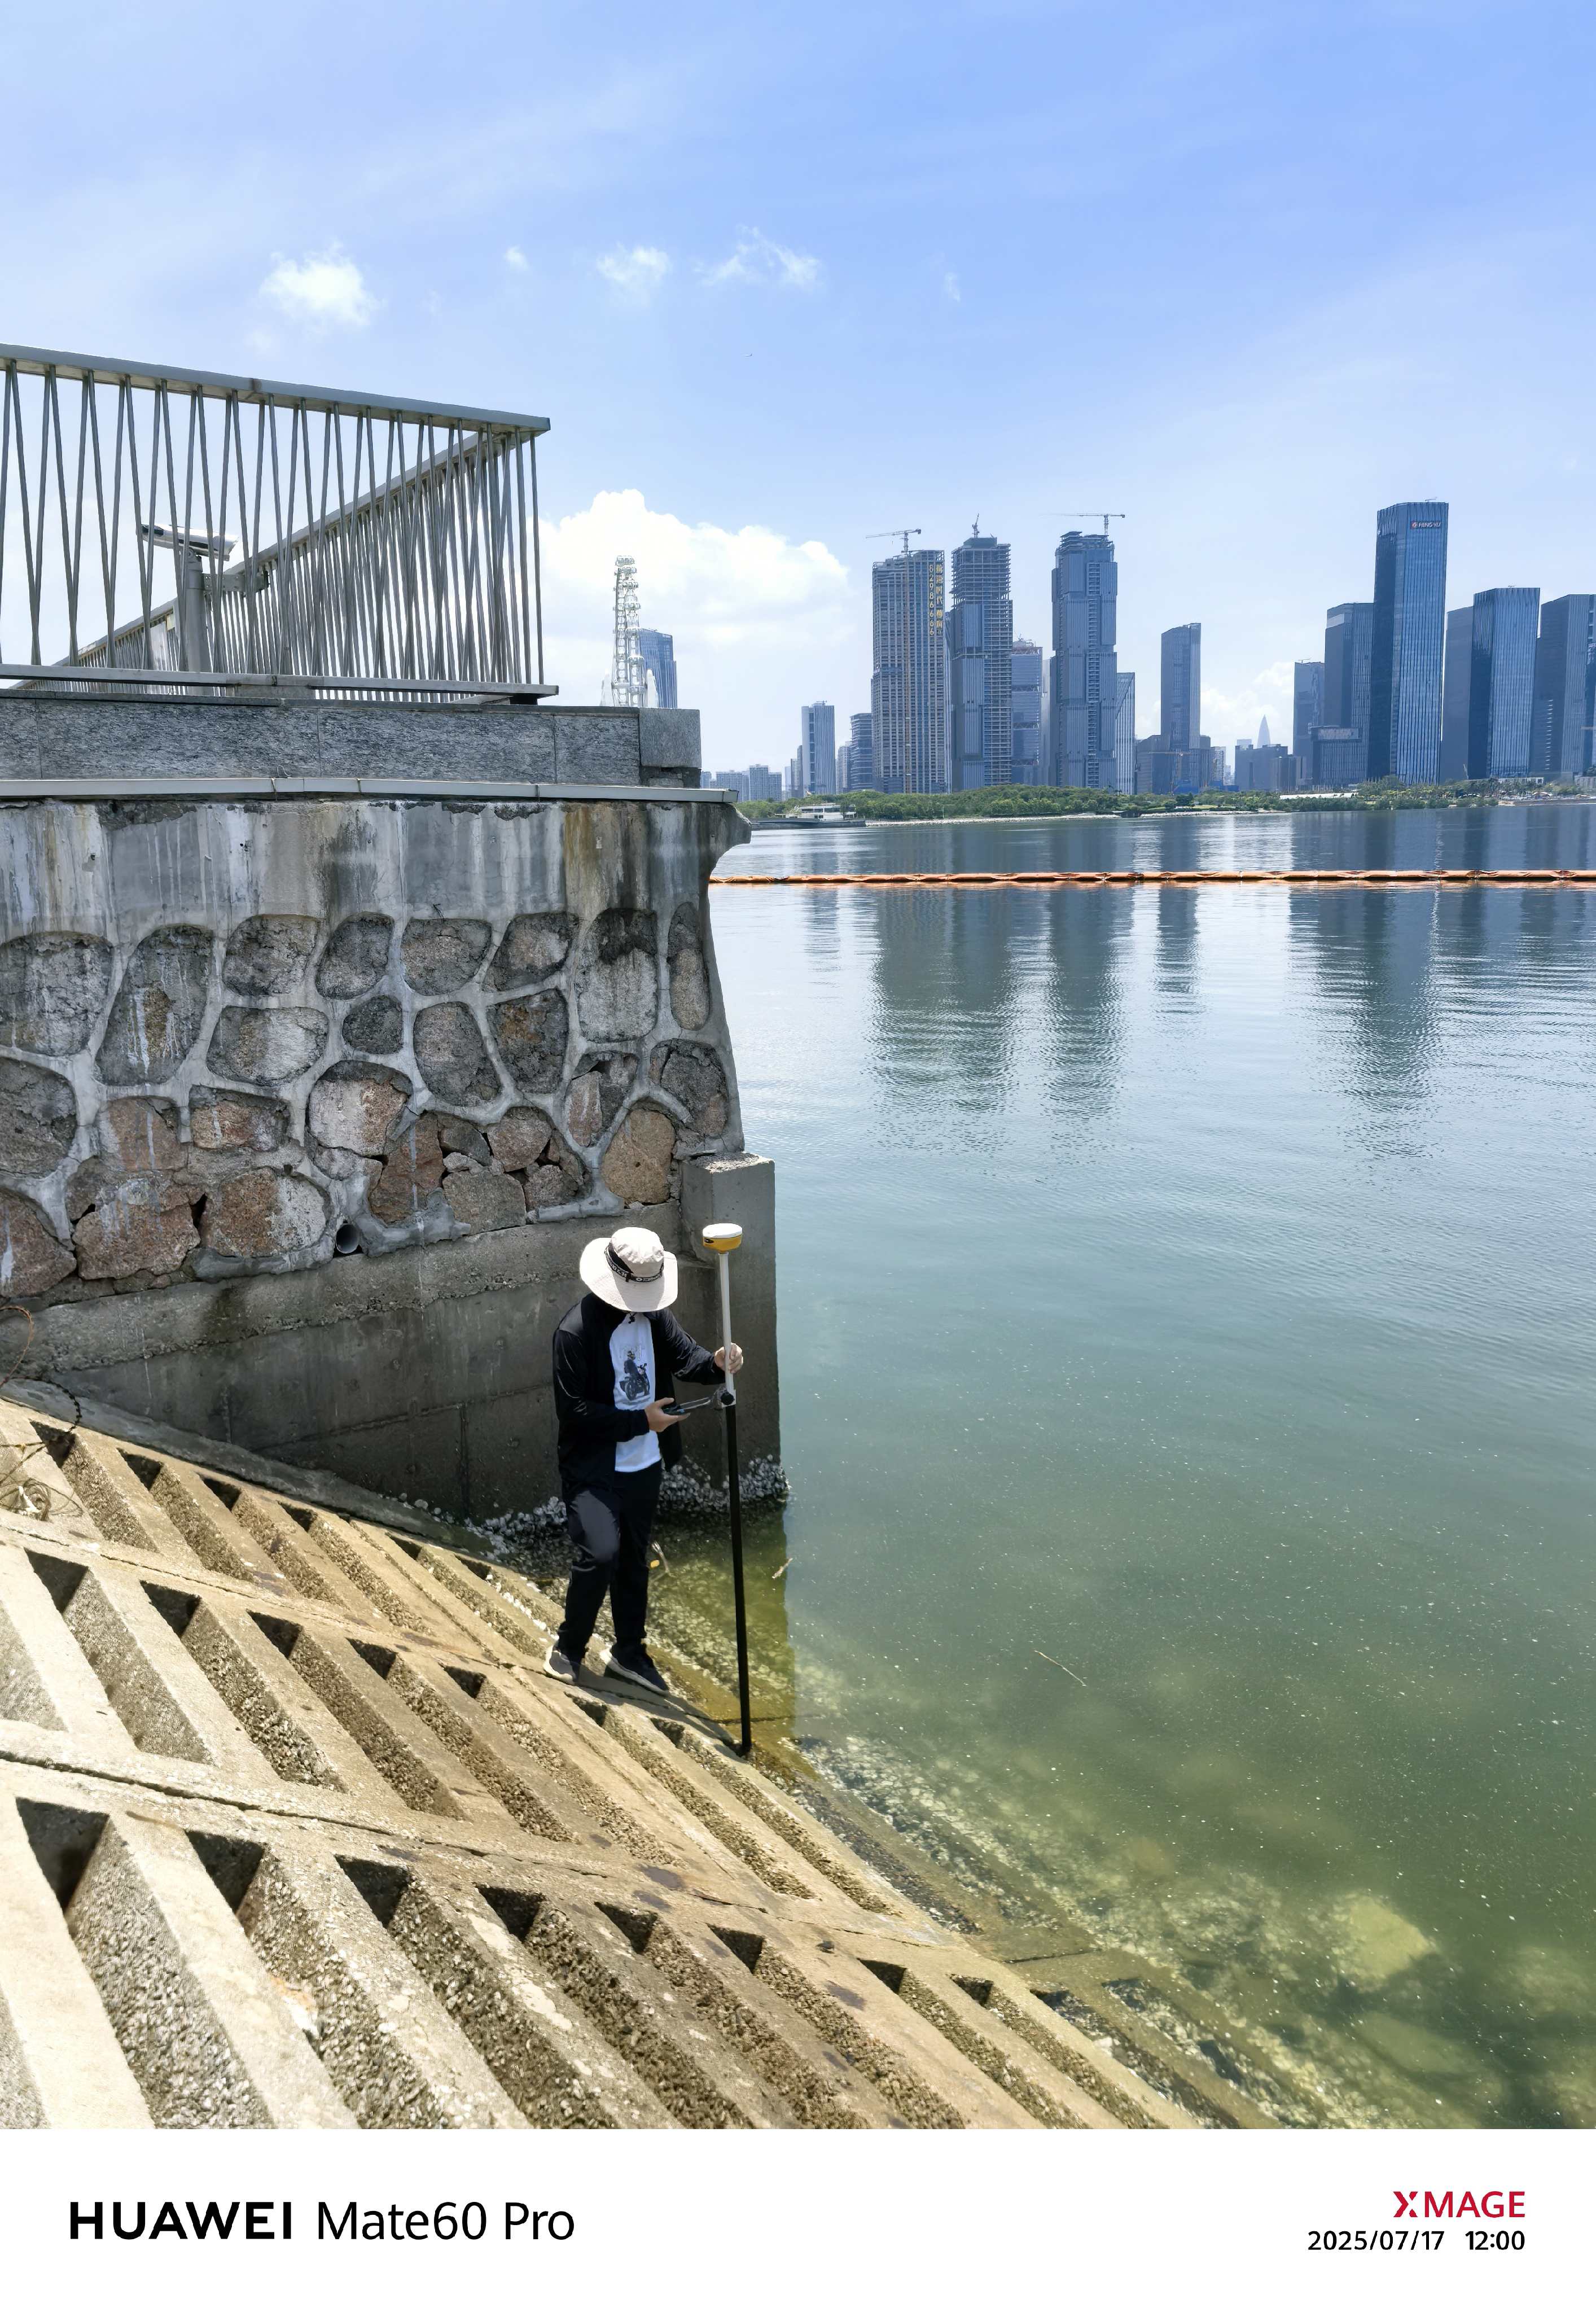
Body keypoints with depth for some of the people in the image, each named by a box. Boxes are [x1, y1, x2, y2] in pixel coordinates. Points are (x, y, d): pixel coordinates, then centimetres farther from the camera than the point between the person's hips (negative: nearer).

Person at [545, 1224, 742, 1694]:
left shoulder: (653, 1314, 0)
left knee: (633, 1561, 17)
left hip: (644, 1465, 6)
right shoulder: (576, 1331, -20)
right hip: (594, 1470, -6)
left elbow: (684, 1355, 3)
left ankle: (628, 1652, 34)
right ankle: (568, 1647, 8)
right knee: (600, 1554, -17)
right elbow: (572, 1410, -21)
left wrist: (717, 1362, -20)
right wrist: (641, 1421, -21)